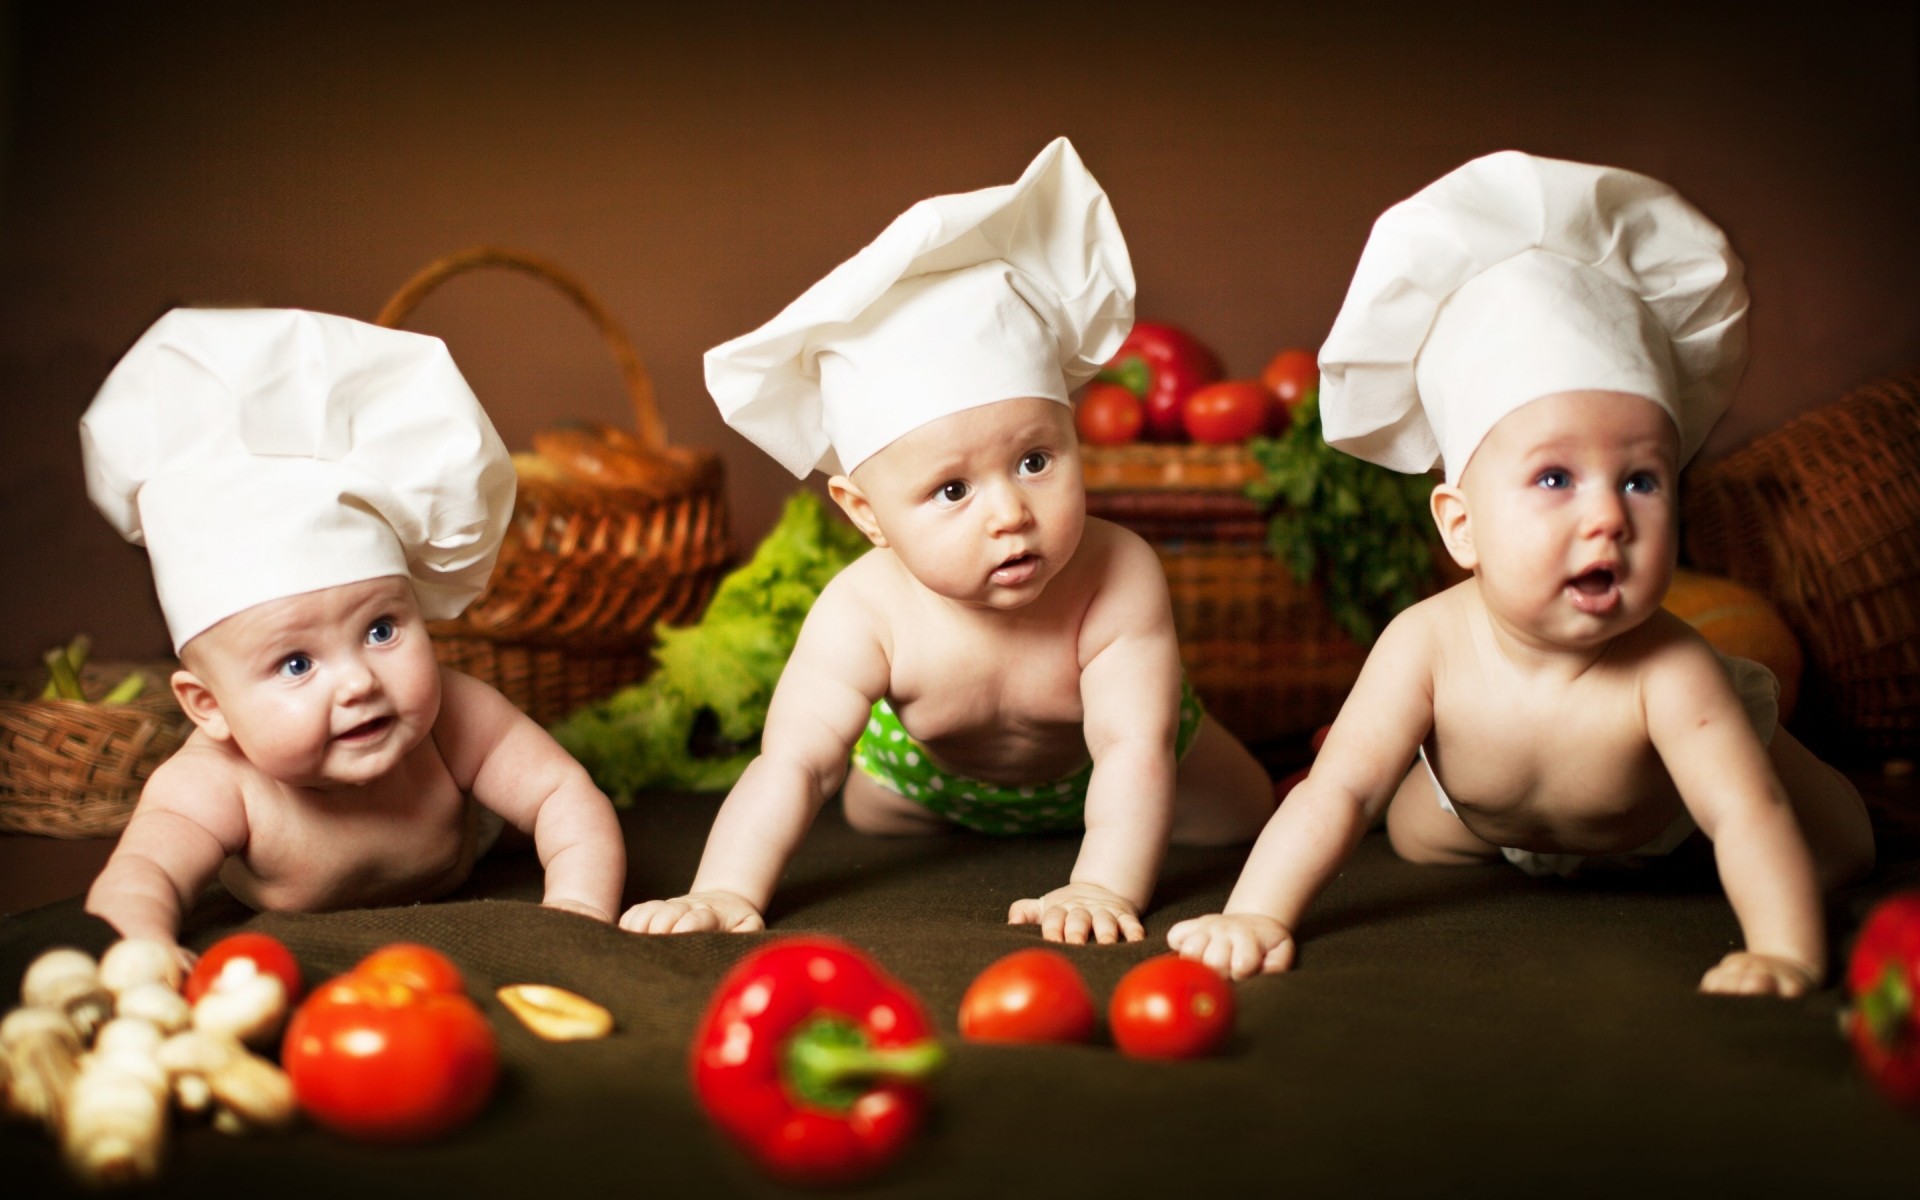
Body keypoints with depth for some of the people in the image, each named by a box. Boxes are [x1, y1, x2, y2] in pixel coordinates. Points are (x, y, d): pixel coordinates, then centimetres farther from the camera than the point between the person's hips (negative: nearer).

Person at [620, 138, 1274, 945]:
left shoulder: (1119, 580, -45)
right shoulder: (864, 615, -43)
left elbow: (1134, 753, -48)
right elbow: (792, 765, -45)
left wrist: (1105, 889, -61)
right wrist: (723, 893, -58)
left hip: (1092, 770, -1)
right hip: (936, 772, 1)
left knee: (1240, 815, 17)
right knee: (869, 811, 28)